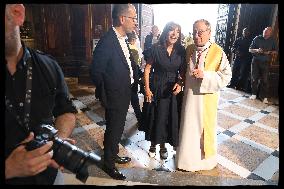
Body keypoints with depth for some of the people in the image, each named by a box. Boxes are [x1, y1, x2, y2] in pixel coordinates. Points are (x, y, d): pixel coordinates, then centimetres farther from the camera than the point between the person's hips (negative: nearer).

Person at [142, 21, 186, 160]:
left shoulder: (181, 50, -1)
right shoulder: (156, 48, -9)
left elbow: (182, 71, 5)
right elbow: (147, 69, -6)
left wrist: (180, 83, -12)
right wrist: (147, 89, -11)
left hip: (172, 89, 2)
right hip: (156, 89, -2)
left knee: (169, 117, 11)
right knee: (154, 117, 10)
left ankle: (163, 145, 33)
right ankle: (153, 144, 33)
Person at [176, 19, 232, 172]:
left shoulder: (218, 52, -11)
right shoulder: (189, 49, 2)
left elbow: (226, 76, -11)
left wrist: (205, 75, -22)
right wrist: (182, 83, 3)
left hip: (206, 97, -4)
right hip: (189, 95, 4)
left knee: (204, 127, 11)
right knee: (188, 126, 13)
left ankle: (205, 158, 35)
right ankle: (188, 157, 34)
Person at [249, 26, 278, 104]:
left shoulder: (272, 41, 4)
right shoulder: (257, 38, 1)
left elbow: (276, 51, 11)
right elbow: (250, 49, 2)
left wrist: (270, 52, -10)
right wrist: (257, 50, -18)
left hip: (266, 62, 0)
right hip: (256, 61, 0)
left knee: (264, 79, -2)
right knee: (254, 78, 3)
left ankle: (265, 97, 4)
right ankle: (254, 94, 16)